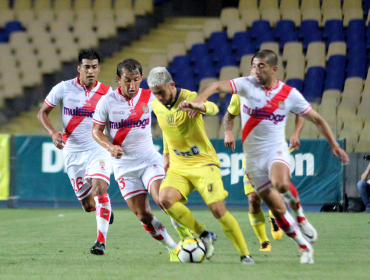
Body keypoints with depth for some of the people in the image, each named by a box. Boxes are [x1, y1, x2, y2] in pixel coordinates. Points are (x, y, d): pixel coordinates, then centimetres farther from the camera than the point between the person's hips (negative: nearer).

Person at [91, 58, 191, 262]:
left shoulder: (149, 97, -4)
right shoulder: (107, 101, -7)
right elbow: (96, 130, 0)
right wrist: (110, 147, -19)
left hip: (149, 159, 0)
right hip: (124, 166, 0)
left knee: (162, 198, -25)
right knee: (143, 215, -4)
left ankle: (186, 235, -4)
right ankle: (173, 249, 11)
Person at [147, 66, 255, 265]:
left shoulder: (189, 98, -16)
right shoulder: (156, 106, 3)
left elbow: (213, 108, -38)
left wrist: (200, 106, -60)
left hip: (203, 163, -5)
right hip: (178, 166, 5)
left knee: (218, 209, -17)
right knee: (165, 199, -23)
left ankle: (245, 254, -2)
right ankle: (204, 235, -6)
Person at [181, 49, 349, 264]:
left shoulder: (290, 94, -3)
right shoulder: (247, 85, -5)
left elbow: (317, 120, 6)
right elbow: (217, 86, -18)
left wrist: (334, 145, 1)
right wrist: (198, 101, -36)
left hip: (276, 150, -2)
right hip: (253, 156, 2)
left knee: (281, 184, -35)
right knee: (278, 210, -1)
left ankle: (300, 215, -6)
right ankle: (305, 247, 16)